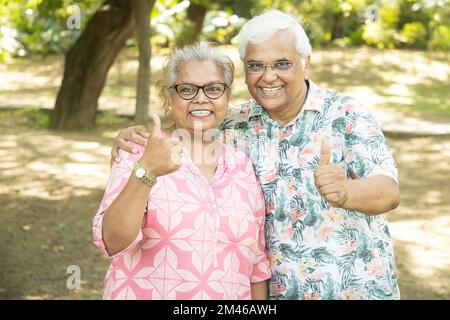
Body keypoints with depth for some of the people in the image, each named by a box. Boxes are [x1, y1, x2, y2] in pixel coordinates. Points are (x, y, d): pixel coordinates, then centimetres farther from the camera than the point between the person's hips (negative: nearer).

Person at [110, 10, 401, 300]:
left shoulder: (345, 114, -10)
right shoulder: (236, 127, -1)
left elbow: (389, 191, -22)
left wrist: (345, 191, -43)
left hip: (358, 289, -3)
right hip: (276, 290, 3)